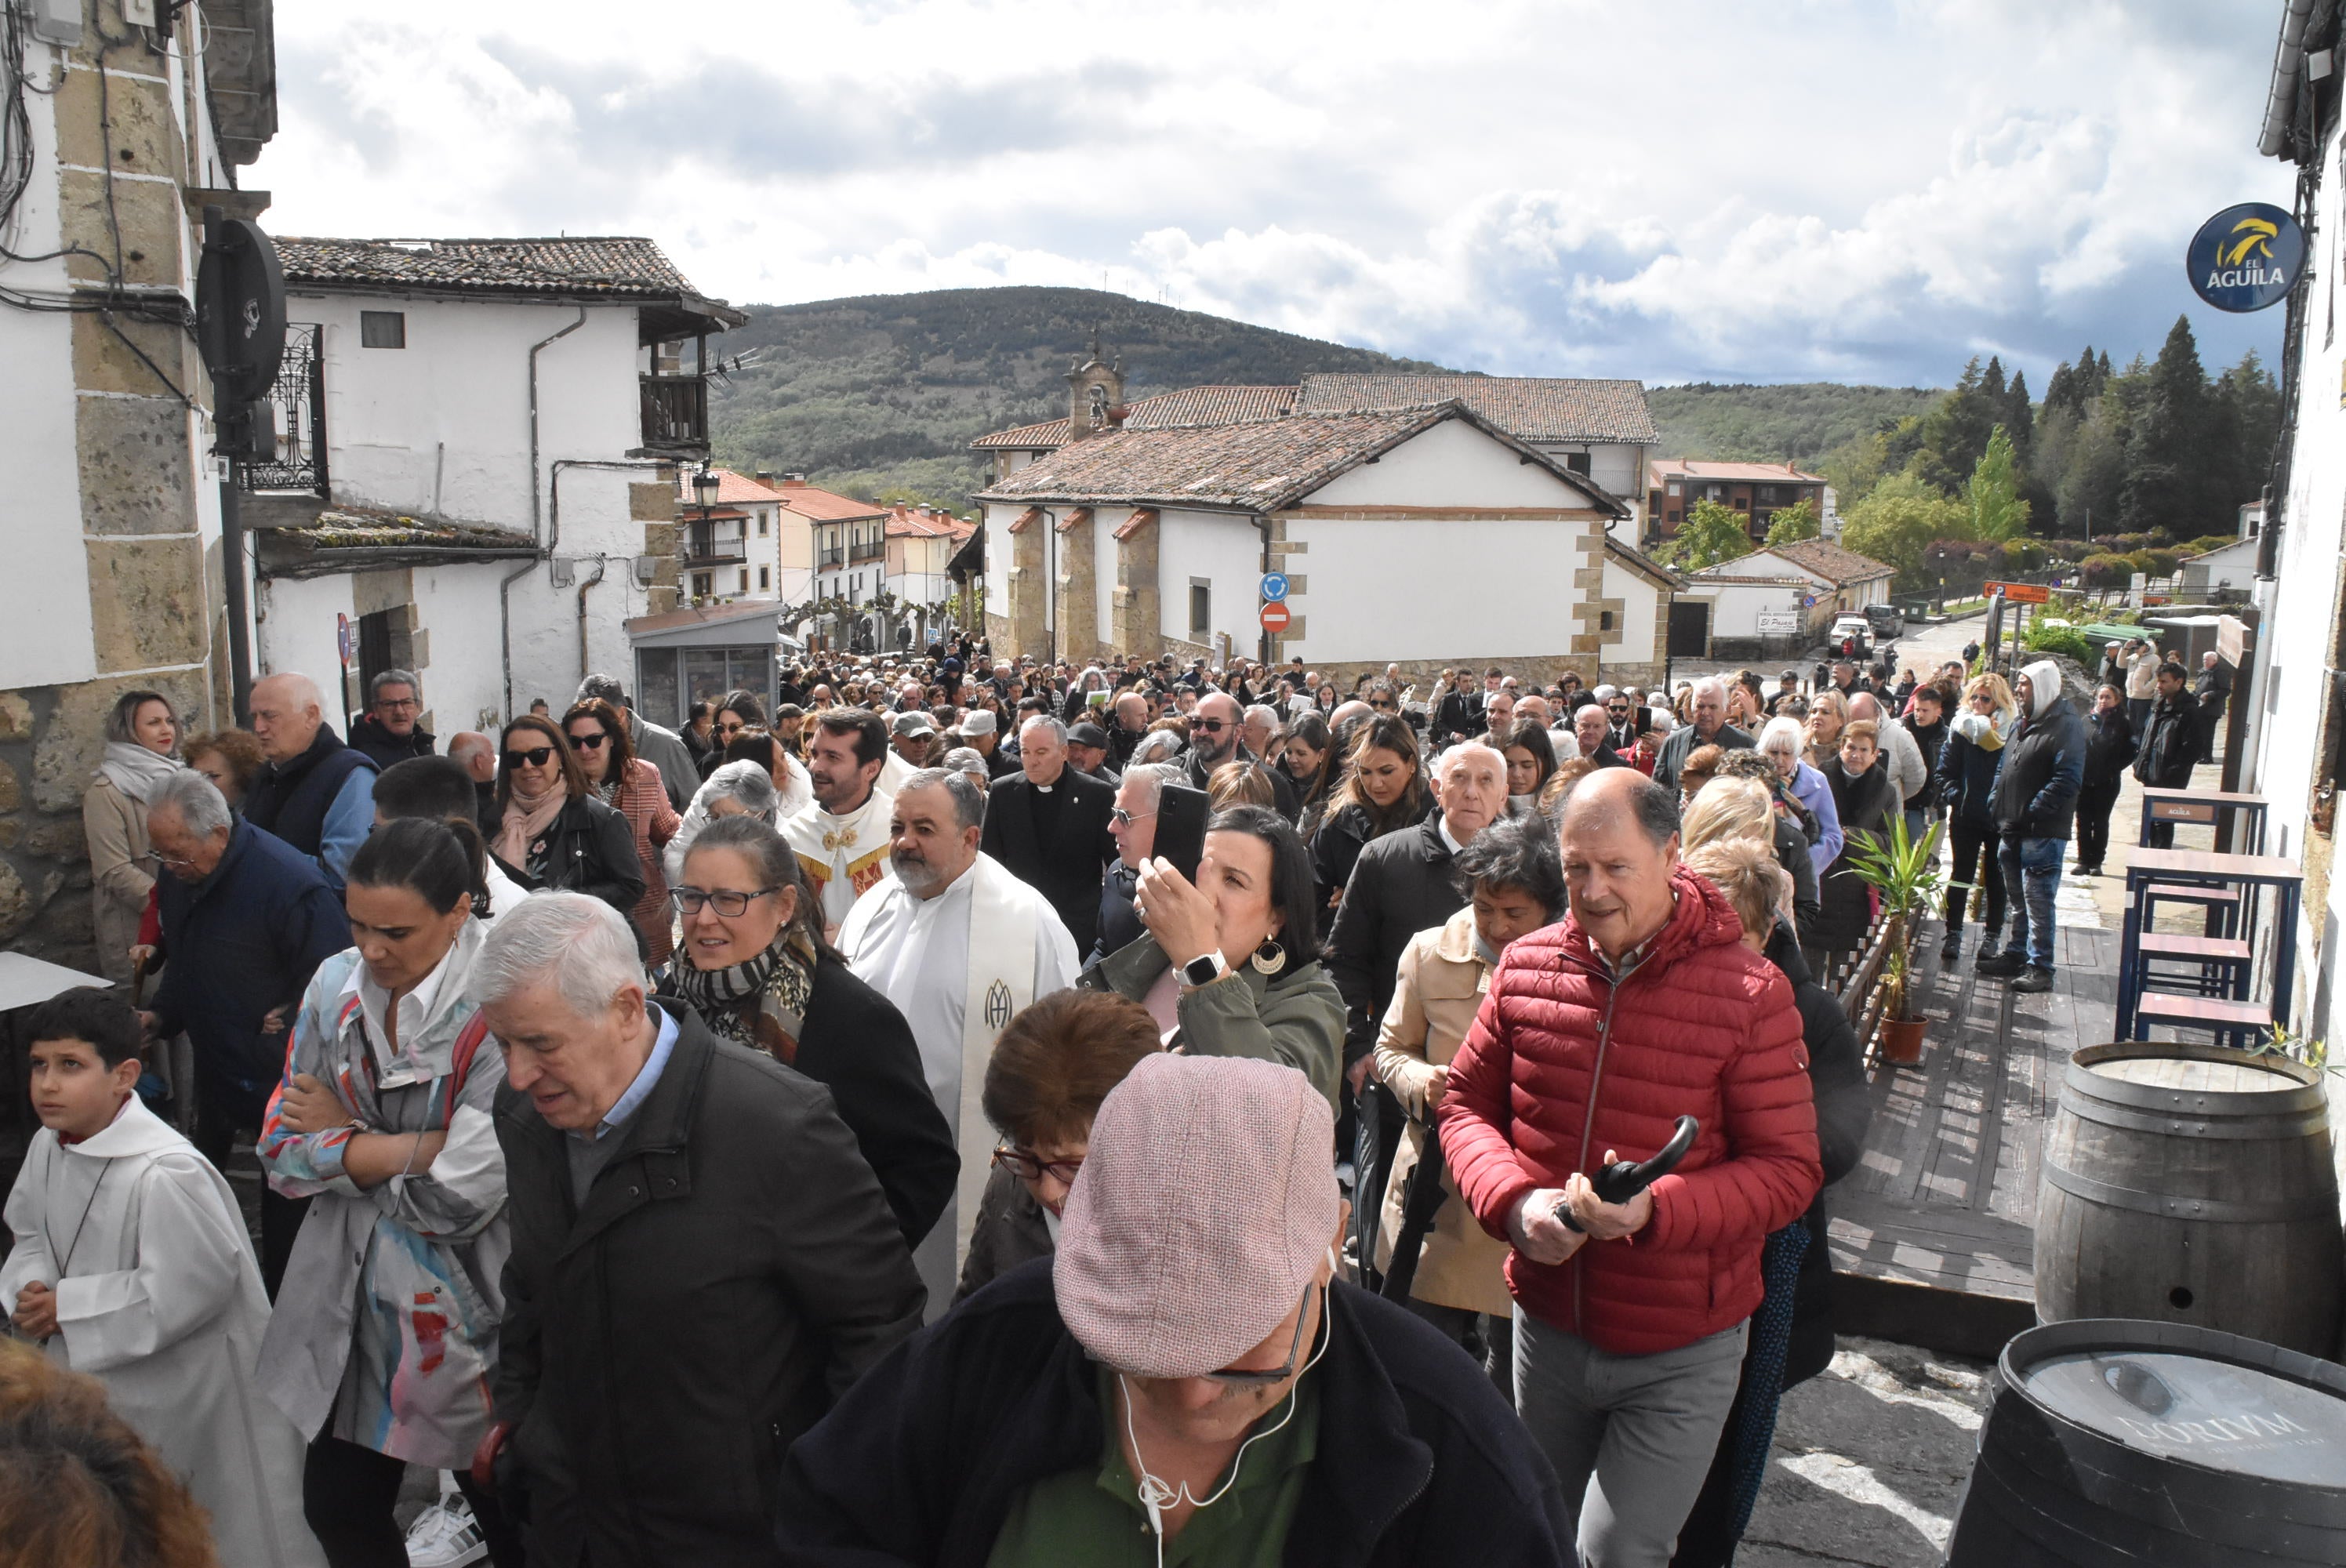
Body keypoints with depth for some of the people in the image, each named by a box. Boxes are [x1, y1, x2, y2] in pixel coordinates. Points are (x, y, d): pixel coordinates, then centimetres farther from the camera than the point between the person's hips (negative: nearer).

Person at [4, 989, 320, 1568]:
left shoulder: (164, 1174, -30)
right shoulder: (48, 1146, -2)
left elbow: (187, 1290, -28)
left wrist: (67, 1308, -19)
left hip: (178, 1386, -9)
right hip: (95, 1376, 9)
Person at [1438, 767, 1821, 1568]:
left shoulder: (1748, 992, -15)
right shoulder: (1526, 967, -4)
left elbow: (1789, 1168, -13)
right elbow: (1467, 1104, 4)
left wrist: (1656, 1209, -29)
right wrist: (1514, 1201, -16)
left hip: (1680, 1356, -4)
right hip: (1546, 1327, 4)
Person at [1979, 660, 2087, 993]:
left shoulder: (2066, 726, -13)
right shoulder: (2024, 724, 16)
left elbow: (2067, 780, -22)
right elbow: (2005, 770, 24)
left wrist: (2030, 816, -24)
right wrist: (1998, 809, 11)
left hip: (2042, 834, -9)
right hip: (2014, 831, 9)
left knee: (2038, 902, -6)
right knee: (2018, 899, 18)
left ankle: (2040, 968, 0)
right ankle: (2016, 955, 29)